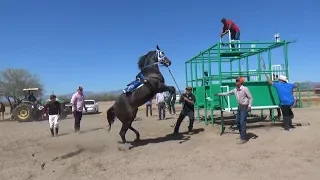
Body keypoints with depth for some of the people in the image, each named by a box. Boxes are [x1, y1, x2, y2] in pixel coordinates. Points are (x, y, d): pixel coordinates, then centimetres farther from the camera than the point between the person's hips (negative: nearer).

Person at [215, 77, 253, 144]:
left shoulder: (245, 89, -16)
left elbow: (250, 98, -11)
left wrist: (249, 105, -23)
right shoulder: (235, 90, 3)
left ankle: (243, 138, -1)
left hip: (245, 106, -7)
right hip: (239, 106, 7)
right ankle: (242, 134, 29)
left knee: (242, 122, -9)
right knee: (237, 121, 11)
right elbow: (227, 93, 15)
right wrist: (219, 94, 17)